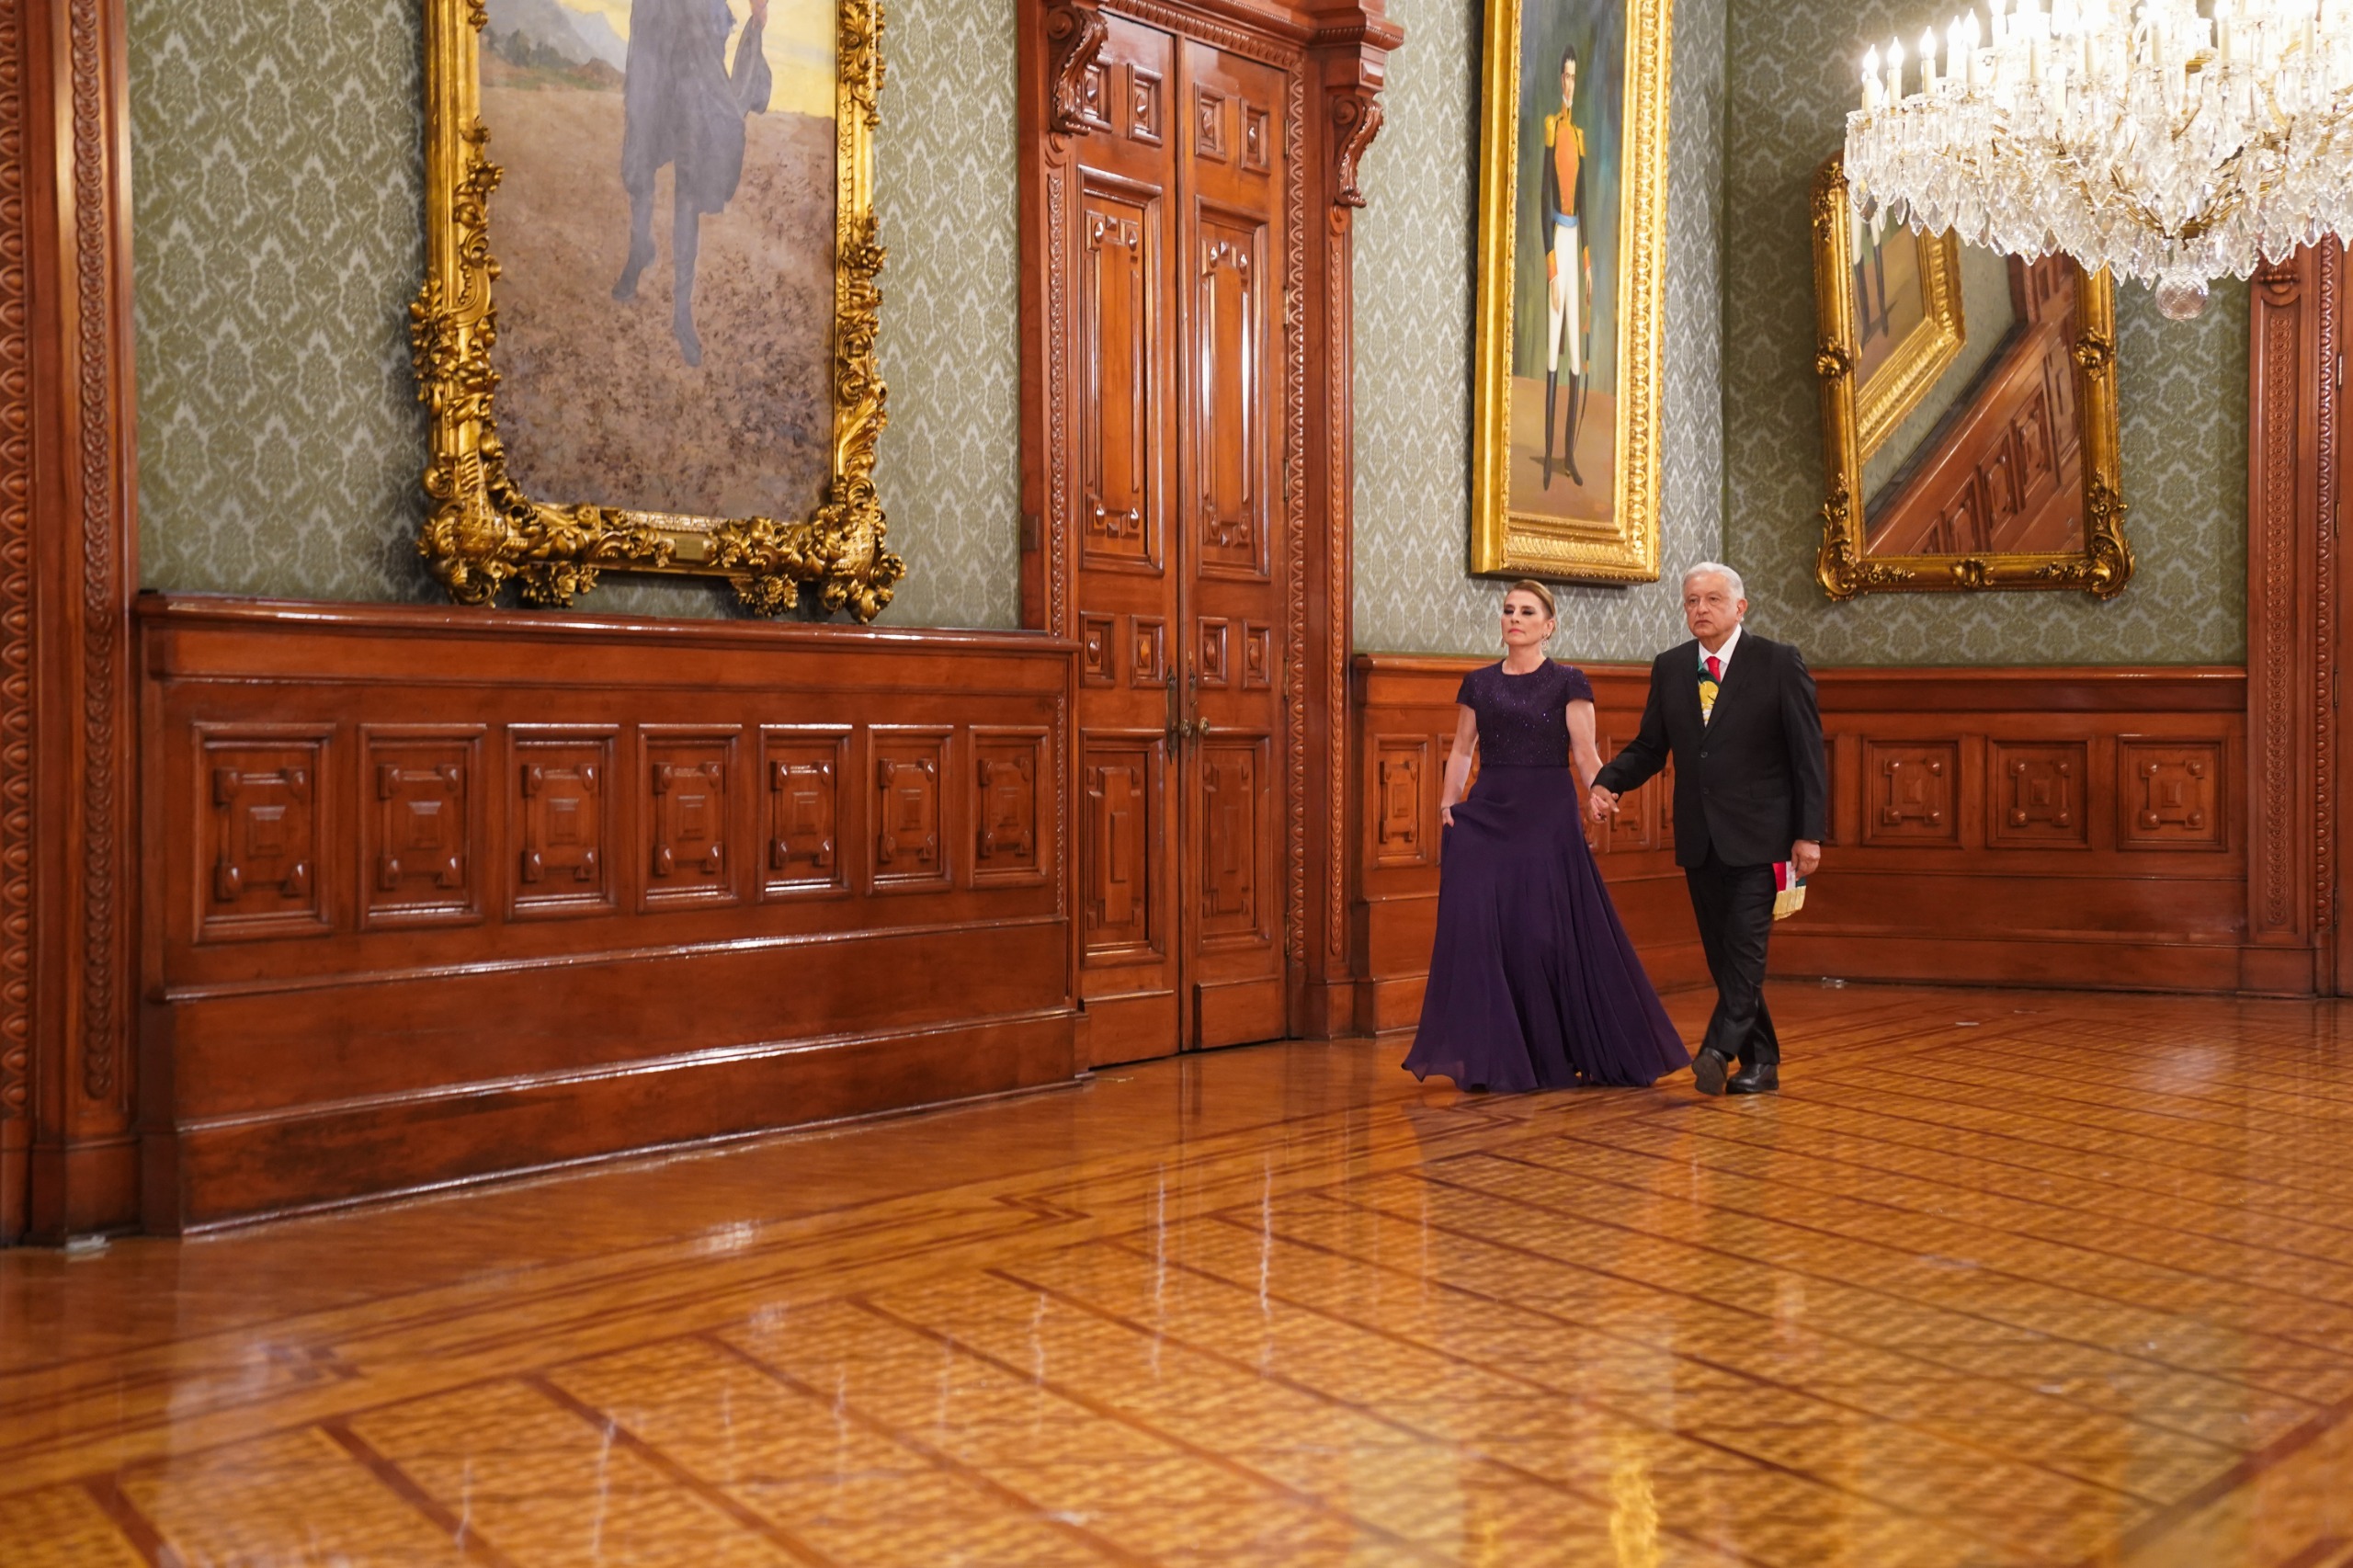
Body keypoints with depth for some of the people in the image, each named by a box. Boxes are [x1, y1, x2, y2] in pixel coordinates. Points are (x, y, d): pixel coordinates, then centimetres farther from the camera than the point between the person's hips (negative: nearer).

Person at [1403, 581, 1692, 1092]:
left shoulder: (1568, 682, 1)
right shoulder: (1478, 683, 11)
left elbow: (1584, 752, -6)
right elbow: (1462, 750, 13)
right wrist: (1448, 803, 0)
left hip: (1547, 818, -3)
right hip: (1484, 818, 3)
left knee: (1547, 932, -3)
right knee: (1478, 929, -3)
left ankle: (1553, 1055, 14)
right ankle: (1491, 1058, 6)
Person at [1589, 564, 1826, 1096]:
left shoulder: (1779, 663, -4)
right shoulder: (1669, 668, 8)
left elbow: (1808, 753, -5)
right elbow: (1649, 747, 11)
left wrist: (1809, 834, -10)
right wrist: (1607, 782, -9)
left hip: (1757, 836, -5)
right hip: (1698, 838, 5)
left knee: (1745, 946, -12)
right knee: (1721, 954, 8)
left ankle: (1719, 1049, -14)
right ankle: (1760, 1062, 17)